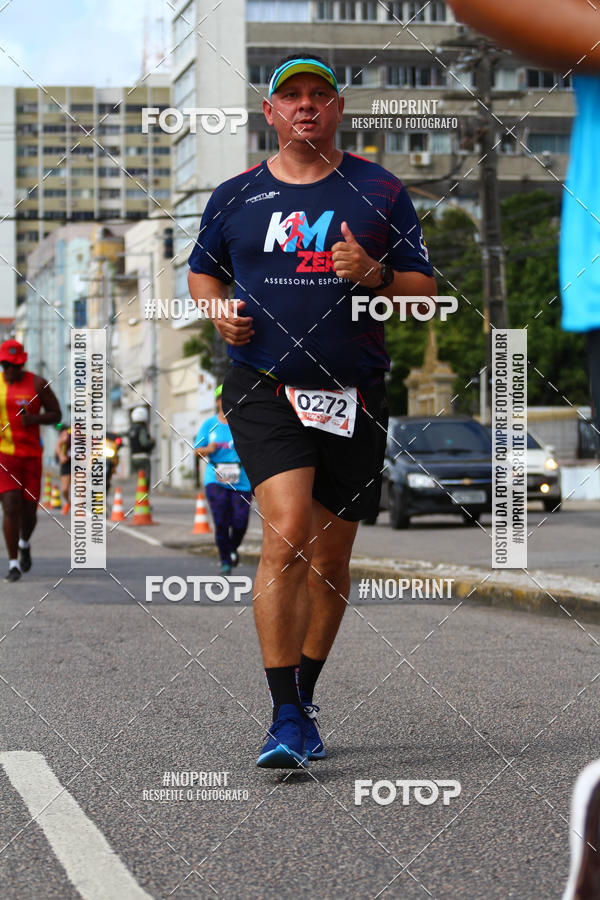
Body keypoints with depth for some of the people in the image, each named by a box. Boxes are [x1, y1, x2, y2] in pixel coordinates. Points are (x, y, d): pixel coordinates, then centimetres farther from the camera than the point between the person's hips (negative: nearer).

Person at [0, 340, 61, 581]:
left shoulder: (37, 384, -3)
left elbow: (56, 414, 2)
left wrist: (34, 419, -17)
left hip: (31, 456, 1)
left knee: (28, 511, 6)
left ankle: (24, 543, 41)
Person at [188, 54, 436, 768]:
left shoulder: (380, 192, 7)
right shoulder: (235, 196, 8)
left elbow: (424, 293, 8)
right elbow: (201, 271, 23)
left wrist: (375, 277, -13)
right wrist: (218, 311, 1)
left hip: (353, 398, 2)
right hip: (263, 389, -2)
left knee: (330, 558, 8)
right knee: (287, 534, -21)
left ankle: (303, 701, 28)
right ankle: (285, 719, -20)